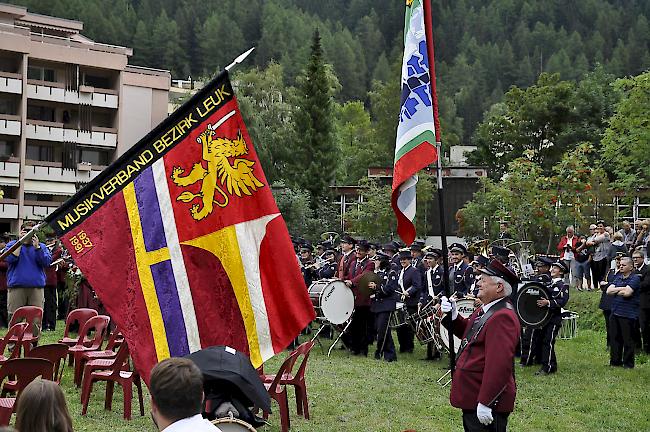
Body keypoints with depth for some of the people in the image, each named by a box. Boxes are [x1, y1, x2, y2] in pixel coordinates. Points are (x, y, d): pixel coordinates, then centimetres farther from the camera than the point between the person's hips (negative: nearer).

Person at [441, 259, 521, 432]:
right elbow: (467, 332, 26)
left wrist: (485, 403, -28)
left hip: (486, 404, -10)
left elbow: (499, 365, -27)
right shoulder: (484, 311, 11)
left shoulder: (502, 318, -22)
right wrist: (453, 317, 4)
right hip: (472, 398, 10)